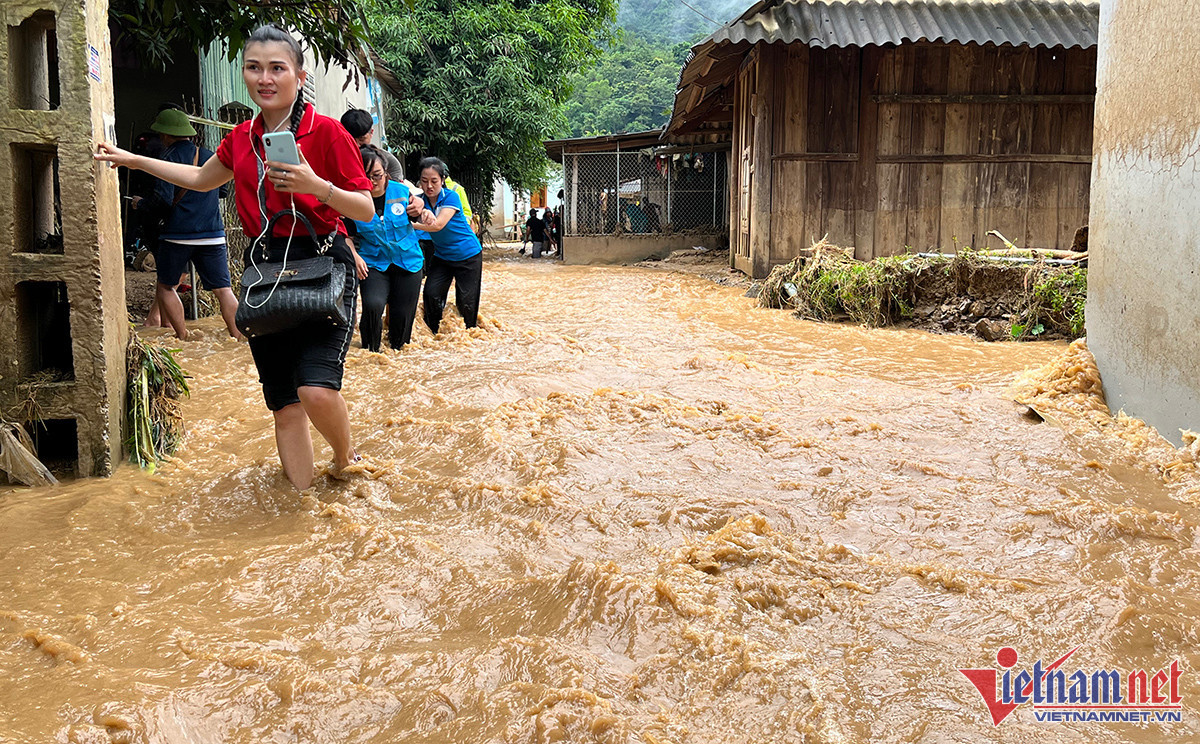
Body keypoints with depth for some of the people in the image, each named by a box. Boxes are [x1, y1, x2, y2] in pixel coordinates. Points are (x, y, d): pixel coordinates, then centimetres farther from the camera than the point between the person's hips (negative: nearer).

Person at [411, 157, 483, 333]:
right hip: (441, 256, 4)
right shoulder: (421, 200, -6)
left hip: (468, 255, -4)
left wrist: (410, 224, -38)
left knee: (466, 300, 0)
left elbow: (438, 225, -32)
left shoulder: (451, 197, -20)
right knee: (431, 293, -9)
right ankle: (432, 333, 10)